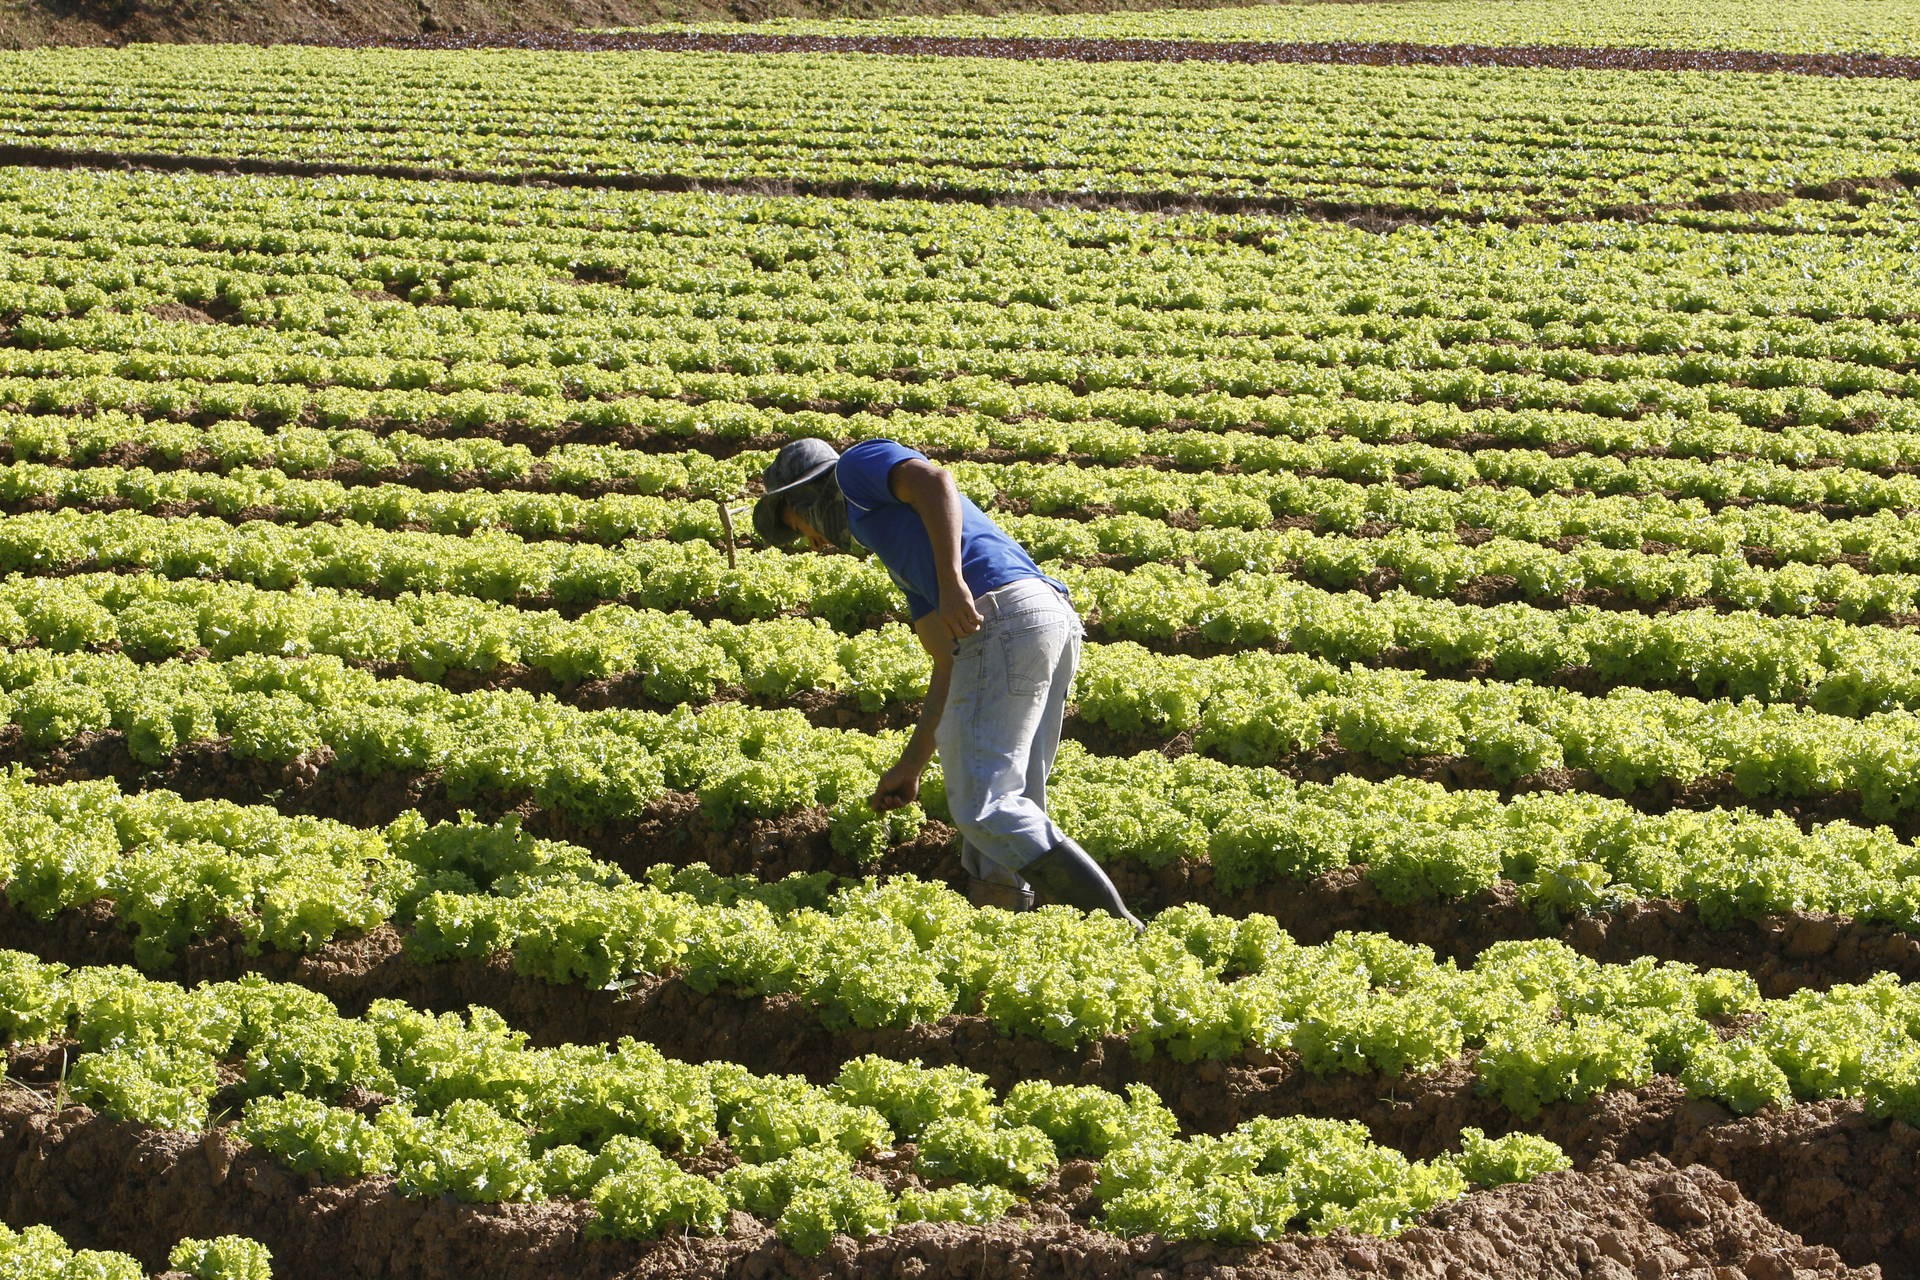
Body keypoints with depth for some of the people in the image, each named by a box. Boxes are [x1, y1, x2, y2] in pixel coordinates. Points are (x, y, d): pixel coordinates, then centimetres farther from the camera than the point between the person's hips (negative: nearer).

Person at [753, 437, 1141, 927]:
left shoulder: (859, 464, 14)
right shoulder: (907, 563, 37)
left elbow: (936, 481, -8)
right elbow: (950, 668, 31)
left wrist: (952, 582, -20)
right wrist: (912, 764, 33)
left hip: (1003, 617, -10)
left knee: (983, 805, -13)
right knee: (1011, 807, 10)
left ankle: (1119, 929, -19)